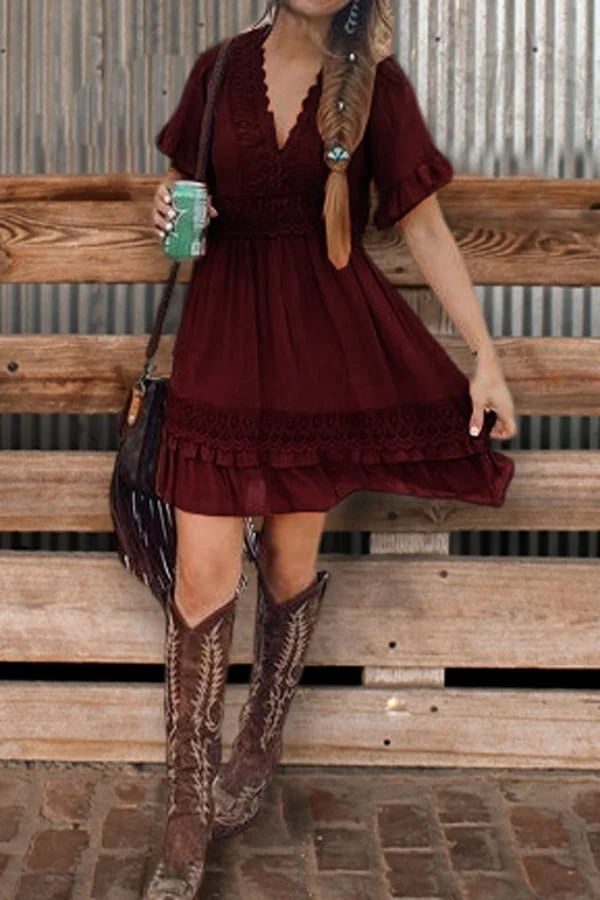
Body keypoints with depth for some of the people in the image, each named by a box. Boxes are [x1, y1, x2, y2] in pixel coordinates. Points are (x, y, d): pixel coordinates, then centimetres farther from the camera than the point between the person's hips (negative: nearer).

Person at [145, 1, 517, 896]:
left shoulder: (375, 84, 0)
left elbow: (425, 226, 1)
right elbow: (180, 187, 17)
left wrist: (486, 354, -2)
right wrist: (170, 210, -8)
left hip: (327, 336, 0)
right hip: (225, 329, 1)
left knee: (292, 565, 9)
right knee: (203, 580, -3)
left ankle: (257, 754, 32)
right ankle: (188, 823, 8)